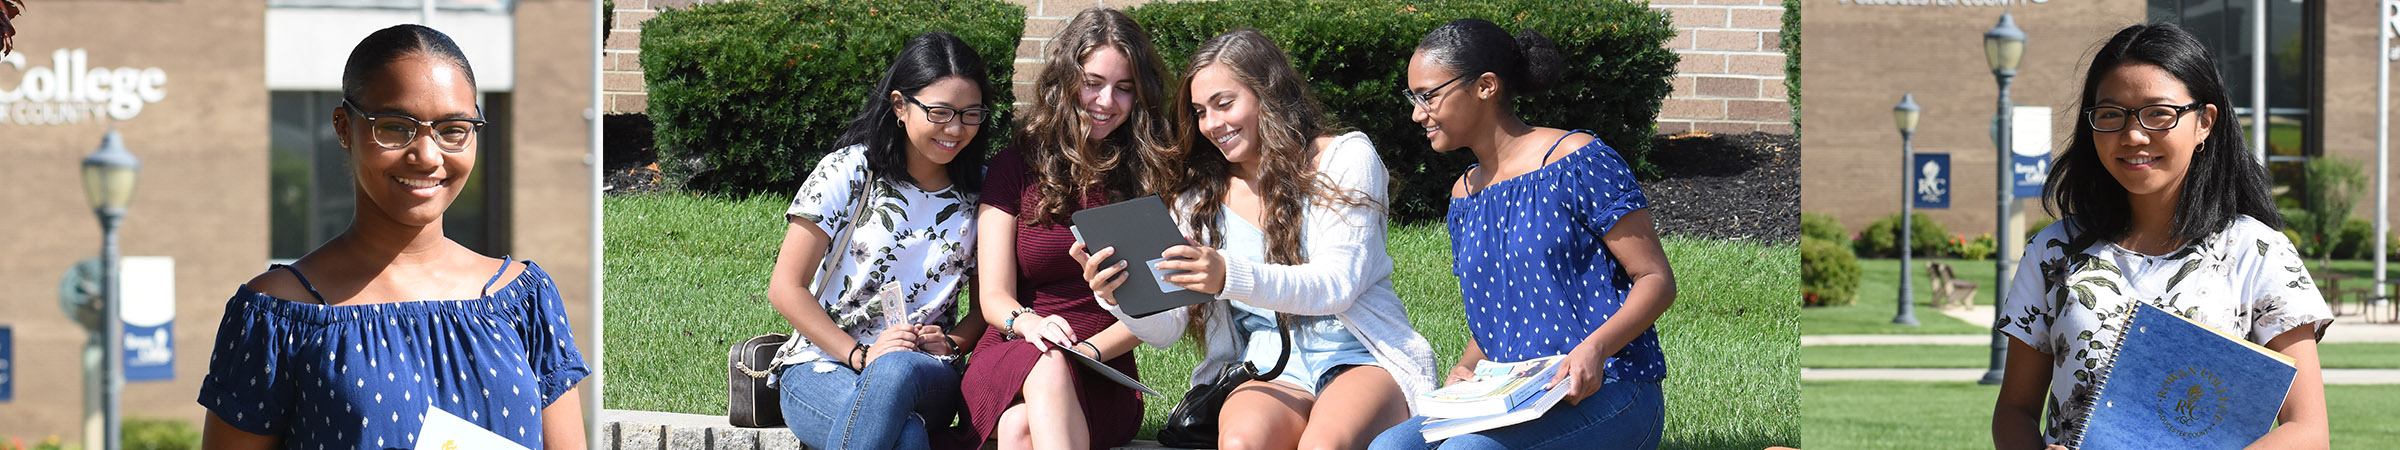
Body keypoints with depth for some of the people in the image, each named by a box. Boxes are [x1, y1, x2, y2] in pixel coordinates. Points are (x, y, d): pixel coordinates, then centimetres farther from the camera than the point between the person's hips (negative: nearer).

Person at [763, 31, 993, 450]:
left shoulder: (981, 192, 9)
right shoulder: (848, 173, 0)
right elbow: (785, 288, -3)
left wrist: (952, 342, -5)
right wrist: (860, 355, -13)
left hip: (924, 373, 3)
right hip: (820, 365, -3)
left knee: (896, 372, -39)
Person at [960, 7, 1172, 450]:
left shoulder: (1147, 177, 11)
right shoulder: (1014, 168, 10)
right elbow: (994, 296, 3)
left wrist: (1087, 349, -15)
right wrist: (1030, 323, -22)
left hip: (1103, 370, 0)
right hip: (1010, 359, 0)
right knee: (1048, 368, -40)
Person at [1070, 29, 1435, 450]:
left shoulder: (1345, 158, 2)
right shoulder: (1200, 194, 13)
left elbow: (1337, 284, -13)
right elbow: (1165, 330, 7)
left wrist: (1230, 277, -29)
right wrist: (1121, 298, -17)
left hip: (1361, 357, -2)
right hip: (1272, 373, 3)